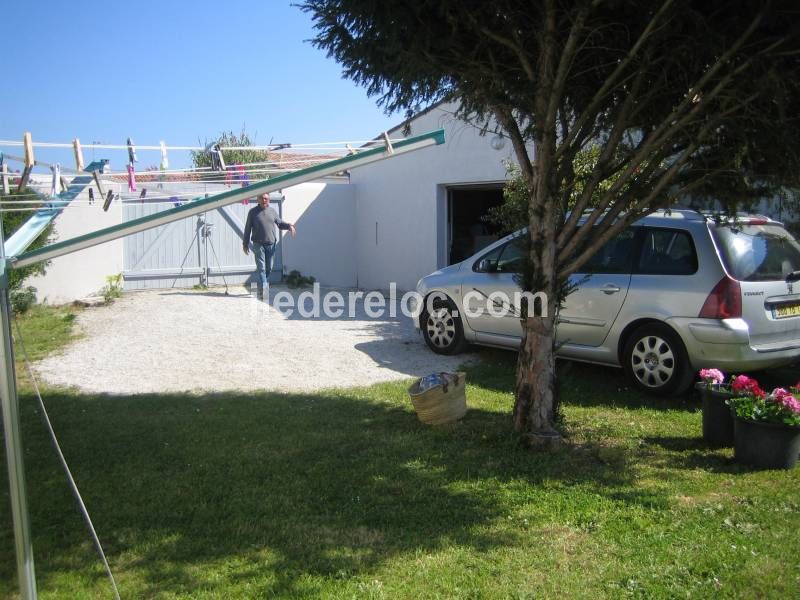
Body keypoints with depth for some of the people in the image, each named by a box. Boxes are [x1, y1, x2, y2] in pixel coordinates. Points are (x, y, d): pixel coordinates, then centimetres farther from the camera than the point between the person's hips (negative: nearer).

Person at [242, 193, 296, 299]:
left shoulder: (272, 211, 11)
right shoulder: (253, 212, 1)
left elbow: (280, 222, 20)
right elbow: (247, 228, 4)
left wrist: (289, 226, -1)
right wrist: (245, 243, 3)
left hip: (271, 244, 4)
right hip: (259, 244, -4)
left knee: (269, 268, 10)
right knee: (261, 268, -9)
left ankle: (263, 286, 27)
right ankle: (263, 291, -12)